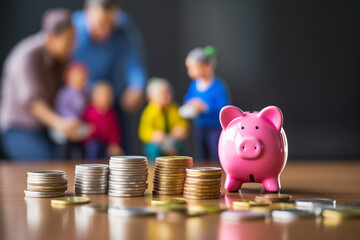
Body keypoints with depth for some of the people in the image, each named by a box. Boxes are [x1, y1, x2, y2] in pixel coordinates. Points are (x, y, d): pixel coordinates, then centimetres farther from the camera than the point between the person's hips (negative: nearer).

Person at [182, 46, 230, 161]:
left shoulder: (219, 86, -18)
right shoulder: (194, 85, 3)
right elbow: (187, 100, 19)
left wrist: (204, 107, -26)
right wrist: (188, 107, -3)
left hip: (216, 129, -7)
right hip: (199, 129, 7)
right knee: (202, 161, 15)